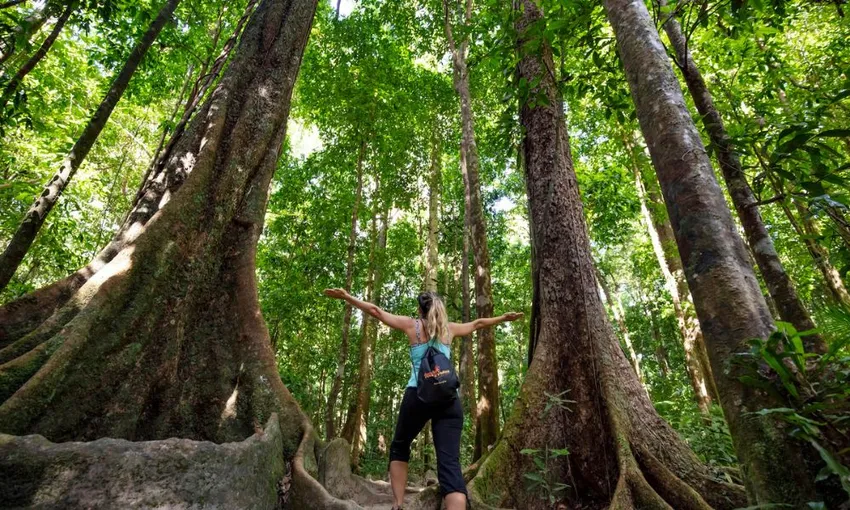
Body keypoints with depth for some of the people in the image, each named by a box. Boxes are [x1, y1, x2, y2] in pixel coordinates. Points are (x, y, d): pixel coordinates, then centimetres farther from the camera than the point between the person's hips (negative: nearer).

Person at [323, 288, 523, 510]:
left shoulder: (412, 325, 11)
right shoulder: (449, 329, 18)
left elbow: (376, 311, 10)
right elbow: (477, 323, 33)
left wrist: (346, 296, 15)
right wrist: (504, 318, 48)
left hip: (418, 395, -1)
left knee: (399, 448, 21)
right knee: (450, 463, -5)